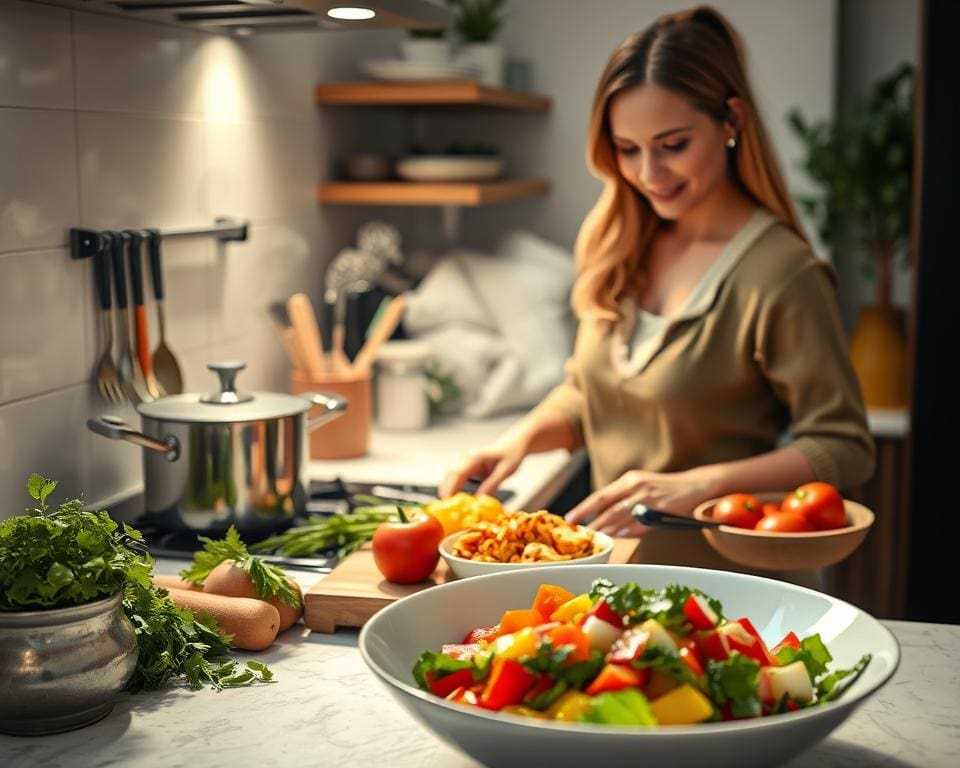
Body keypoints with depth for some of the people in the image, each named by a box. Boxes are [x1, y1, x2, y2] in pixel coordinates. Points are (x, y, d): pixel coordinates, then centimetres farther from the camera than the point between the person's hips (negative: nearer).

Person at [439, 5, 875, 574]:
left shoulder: (783, 275, -14)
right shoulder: (623, 250, 7)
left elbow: (845, 451, -12)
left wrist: (699, 484, -23)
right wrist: (526, 434, -1)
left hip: (723, 578, -5)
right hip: (613, 566, 5)